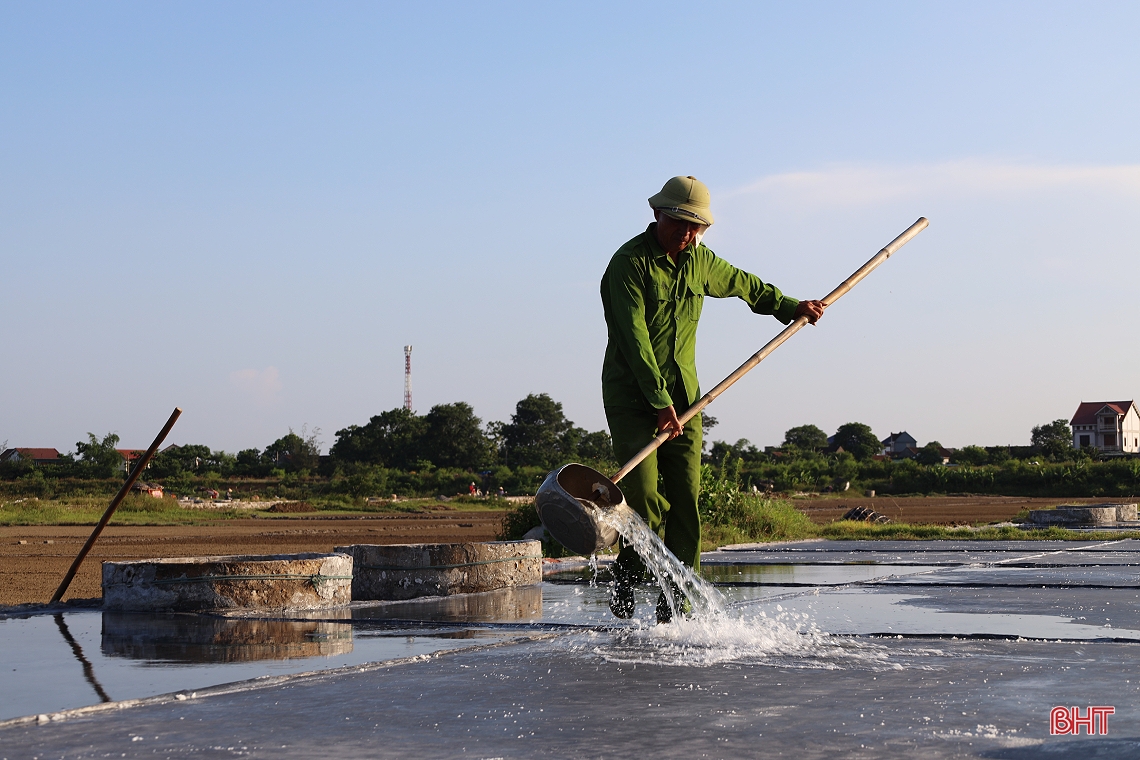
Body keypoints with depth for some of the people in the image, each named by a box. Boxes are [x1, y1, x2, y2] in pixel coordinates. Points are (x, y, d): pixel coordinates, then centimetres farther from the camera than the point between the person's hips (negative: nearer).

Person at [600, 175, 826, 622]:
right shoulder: (629, 263, -13)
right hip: (633, 398, -6)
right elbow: (635, 340, -21)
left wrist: (790, 307, 35)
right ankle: (624, 584, 7)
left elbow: (741, 284, 31)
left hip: (683, 399, 6)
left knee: (685, 504, -4)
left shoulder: (698, 261, 9)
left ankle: (674, 605, 0)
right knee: (648, 502, -16)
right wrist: (660, 402, -28)